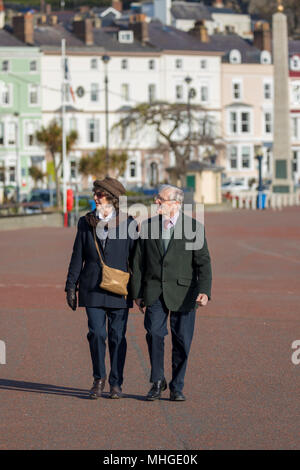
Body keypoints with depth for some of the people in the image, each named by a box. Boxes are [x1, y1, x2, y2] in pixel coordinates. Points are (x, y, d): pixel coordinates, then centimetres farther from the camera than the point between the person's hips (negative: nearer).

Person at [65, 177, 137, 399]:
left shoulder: (127, 223, 1)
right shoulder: (86, 222, 6)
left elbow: (135, 257, 4)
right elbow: (77, 257, 9)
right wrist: (71, 286, 5)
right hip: (93, 288, 1)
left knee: (117, 335, 2)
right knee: (96, 333, -6)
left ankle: (116, 383, 13)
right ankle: (99, 379, 11)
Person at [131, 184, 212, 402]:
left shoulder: (194, 227, -1)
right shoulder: (147, 226, 8)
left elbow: (203, 262, -3)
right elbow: (138, 261, 11)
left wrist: (204, 291, -16)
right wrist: (137, 293, 7)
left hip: (183, 292, -1)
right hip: (154, 291, 2)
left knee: (182, 341, 1)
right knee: (154, 333, -14)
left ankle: (177, 387, 14)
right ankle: (157, 382, 1)